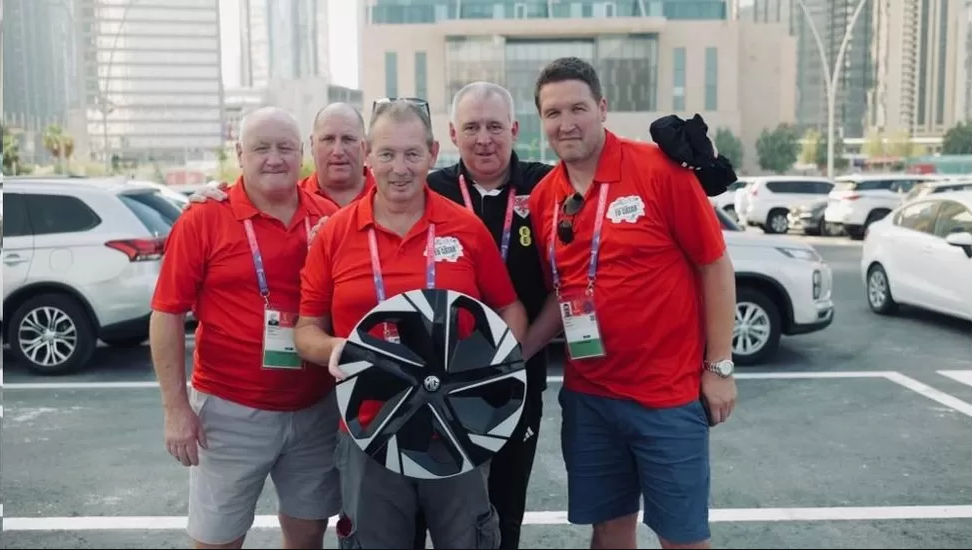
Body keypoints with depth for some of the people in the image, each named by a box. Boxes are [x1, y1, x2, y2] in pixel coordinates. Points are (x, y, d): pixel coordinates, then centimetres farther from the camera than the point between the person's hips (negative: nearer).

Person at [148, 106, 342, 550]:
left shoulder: (329, 218, 0)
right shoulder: (202, 220, -8)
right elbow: (167, 315, -7)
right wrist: (176, 407, -9)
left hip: (317, 409, 3)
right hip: (230, 410, -3)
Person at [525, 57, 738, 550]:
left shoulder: (661, 170, -11)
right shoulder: (543, 198, 3)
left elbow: (715, 267, -6)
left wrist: (719, 368, -6)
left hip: (669, 394, -4)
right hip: (586, 397, 4)